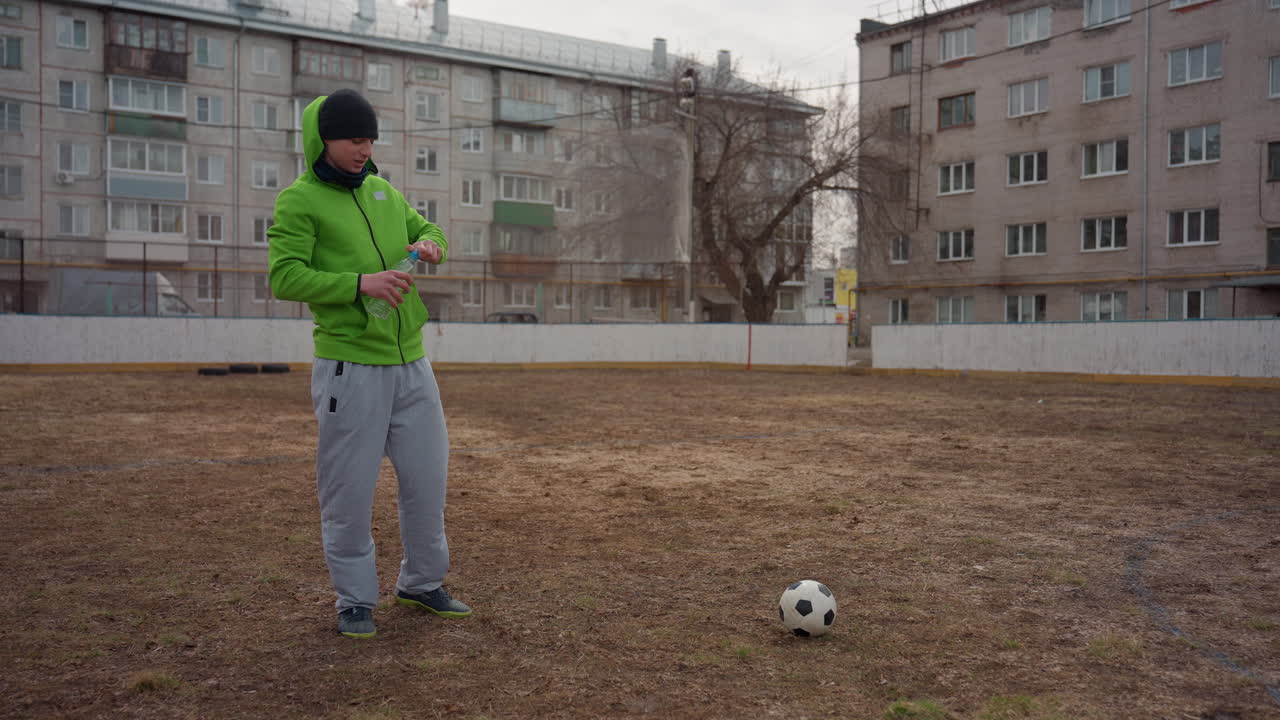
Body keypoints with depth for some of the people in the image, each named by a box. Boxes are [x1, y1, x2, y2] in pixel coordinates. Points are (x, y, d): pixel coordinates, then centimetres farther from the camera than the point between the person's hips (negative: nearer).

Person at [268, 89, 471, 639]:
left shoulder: (383, 192, 14)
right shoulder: (299, 200, -5)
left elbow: (427, 228, 25)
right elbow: (285, 278, -14)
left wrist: (429, 244, 0)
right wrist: (359, 283, -25)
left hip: (411, 363, 6)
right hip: (349, 369, -6)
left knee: (427, 477, 11)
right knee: (349, 490, 1)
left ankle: (422, 582, 29)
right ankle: (355, 599, 19)